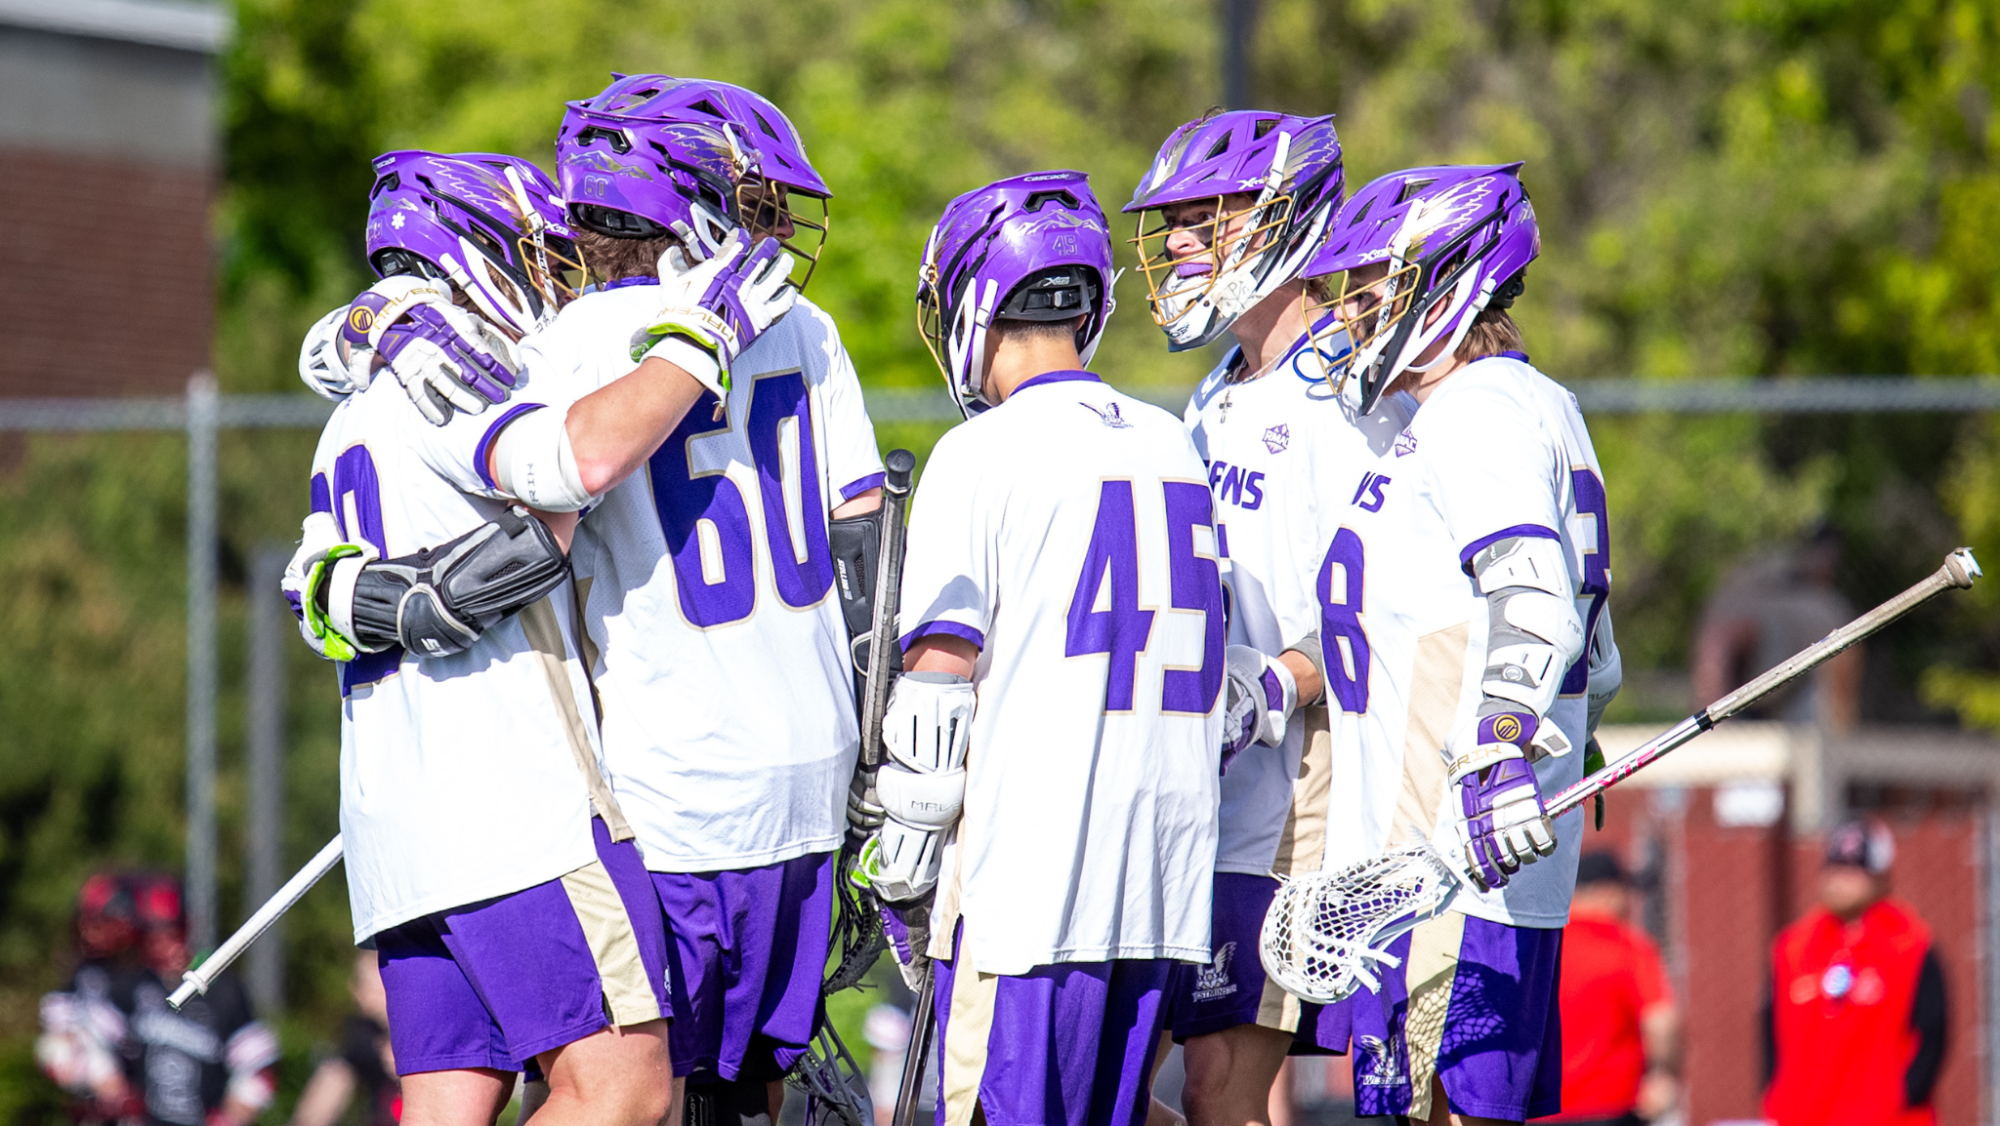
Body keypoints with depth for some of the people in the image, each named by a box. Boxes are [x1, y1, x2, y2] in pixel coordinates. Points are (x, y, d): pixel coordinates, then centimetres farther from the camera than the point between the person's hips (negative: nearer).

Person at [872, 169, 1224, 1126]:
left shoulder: (984, 454, -7)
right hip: (1167, 873, 6)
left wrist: (902, 871, 0)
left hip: (1025, 869, -6)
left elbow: (936, 692, -9)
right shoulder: (1173, 447, 13)